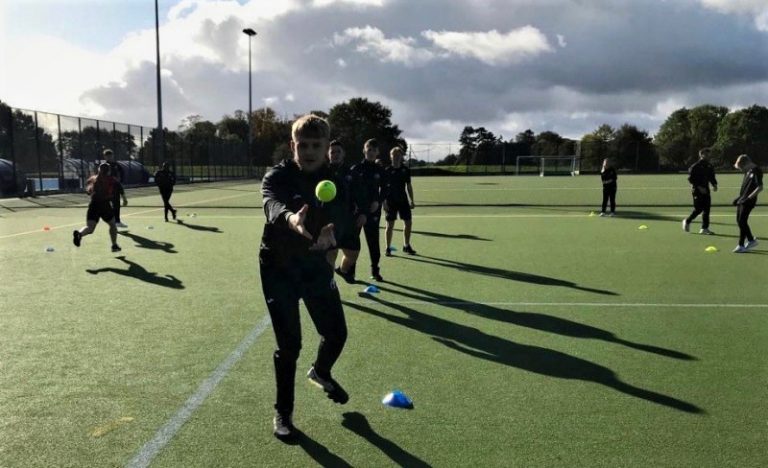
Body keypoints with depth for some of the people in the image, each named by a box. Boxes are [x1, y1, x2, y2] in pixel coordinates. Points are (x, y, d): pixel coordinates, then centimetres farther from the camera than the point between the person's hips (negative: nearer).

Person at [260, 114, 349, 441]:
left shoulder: (334, 179, -4)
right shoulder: (277, 176, -15)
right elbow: (272, 204, -37)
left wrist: (331, 229, -44)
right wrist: (290, 217, -62)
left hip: (315, 264, 4)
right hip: (278, 268, -4)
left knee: (336, 333, 9)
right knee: (289, 344, -3)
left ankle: (320, 372, 44)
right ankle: (282, 413, 19)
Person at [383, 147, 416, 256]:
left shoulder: (406, 170, 5)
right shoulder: (387, 171, -5)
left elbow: (409, 186, 11)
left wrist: (411, 201, 8)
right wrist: (384, 202, -10)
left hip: (403, 200, 4)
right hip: (391, 201, -3)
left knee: (408, 223, 3)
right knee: (390, 225, 0)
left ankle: (406, 246, 18)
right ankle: (388, 248, 10)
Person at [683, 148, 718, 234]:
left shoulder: (709, 166, 12)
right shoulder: (695, 166, -10)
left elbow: (712, 177, 20)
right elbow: (690, 178, -13)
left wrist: (714, 184, 0)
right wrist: (699, 187, -20)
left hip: (705, 190, 7)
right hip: (697, 190, -7)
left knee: (706, 208, 2)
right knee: (698, 209, -7)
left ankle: (704, 228, 7)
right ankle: (687, 221, 18)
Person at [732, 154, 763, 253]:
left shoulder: (756, 171, -16)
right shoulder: (748, 171, 12)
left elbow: (760, 187, -21)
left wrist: (748, 198, -24)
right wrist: (739, 197, 17)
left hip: (748, 201, -9)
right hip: (742, 200, 9)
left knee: (742, 222, -9)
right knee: (739, 221, 13)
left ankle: (741, 245, -2)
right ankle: (751, 240, 27)